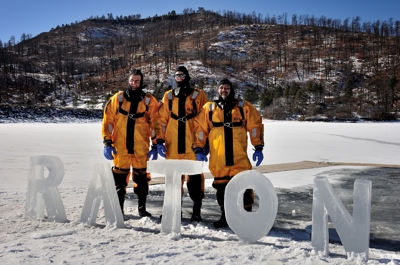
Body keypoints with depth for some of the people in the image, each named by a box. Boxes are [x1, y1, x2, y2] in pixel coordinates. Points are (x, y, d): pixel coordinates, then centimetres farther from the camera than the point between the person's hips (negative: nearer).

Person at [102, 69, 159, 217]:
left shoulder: (149, 101, 4)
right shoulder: (117, 98, 6)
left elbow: (156, 123, 4)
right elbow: (108, 121, 5)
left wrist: (156, 145, 1)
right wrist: (107, 142, 0)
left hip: (141, 147, 0)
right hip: (120, 146, 0)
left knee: (141, 176, 7)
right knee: (120, 175, 6)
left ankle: (142, 207, 20)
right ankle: (119, 208, 18)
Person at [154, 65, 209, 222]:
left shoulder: (198, 95, 5)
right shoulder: (168, 96, 14)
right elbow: (161, 119, 10)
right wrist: (160, 140, 2)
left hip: (192, 145, -3)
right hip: (172, 146, 3)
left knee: (195, 177, -3)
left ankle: (197, 210, 6)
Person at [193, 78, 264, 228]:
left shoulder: (243, 107, 6)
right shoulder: (209, 108, 9)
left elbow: (255, 126, 4)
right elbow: (200, 128, 6)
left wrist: (258, 148, -2)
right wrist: (198, 149, 0)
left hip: (239, 158, -1)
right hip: (217, 159, 2)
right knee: (221, 187, 11)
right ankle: (225, 216, 26)